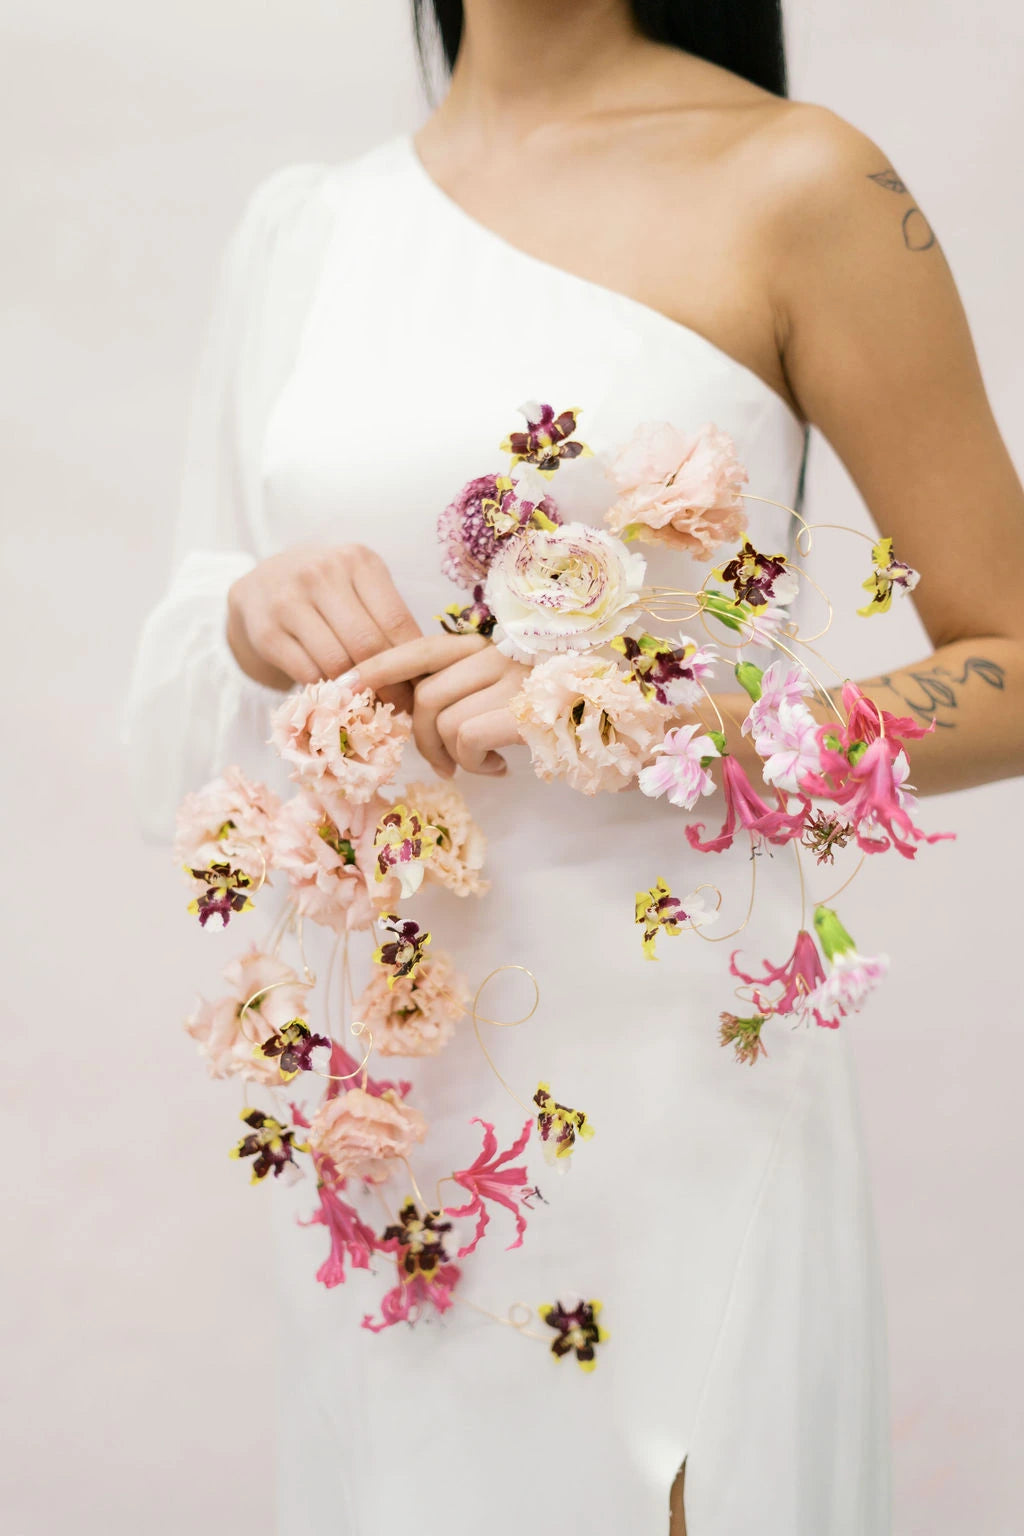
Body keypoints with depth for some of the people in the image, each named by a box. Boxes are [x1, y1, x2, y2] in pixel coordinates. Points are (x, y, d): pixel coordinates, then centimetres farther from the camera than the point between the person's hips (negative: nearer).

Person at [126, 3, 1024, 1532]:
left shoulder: (796, 184, -7)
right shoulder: (299, 228, 9)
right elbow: (185, 728, 14)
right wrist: (255, 618, -10)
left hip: (669, 1074, -4)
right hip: (375, 1084, 5)